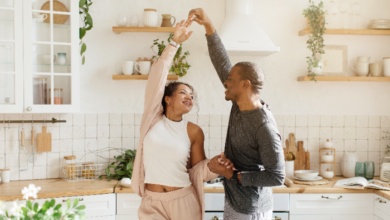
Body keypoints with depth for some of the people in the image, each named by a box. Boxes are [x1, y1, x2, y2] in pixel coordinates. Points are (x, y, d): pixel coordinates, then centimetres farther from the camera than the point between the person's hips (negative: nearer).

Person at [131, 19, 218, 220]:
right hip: (152, 202, 0)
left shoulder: (193, 131, 0)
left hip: (184, 201, 1)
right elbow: (158, 75, -6)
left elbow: (198, 169, 8)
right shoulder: (153, 117, 0)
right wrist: (175, 43, -8)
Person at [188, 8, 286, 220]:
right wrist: (208, 24, -5)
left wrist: (231, 174, -21)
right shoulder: (240, 105, -2)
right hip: (234, 203, 8)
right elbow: (222, 62, 1)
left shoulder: (264, 127, -25)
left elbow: (277, 176, -24)